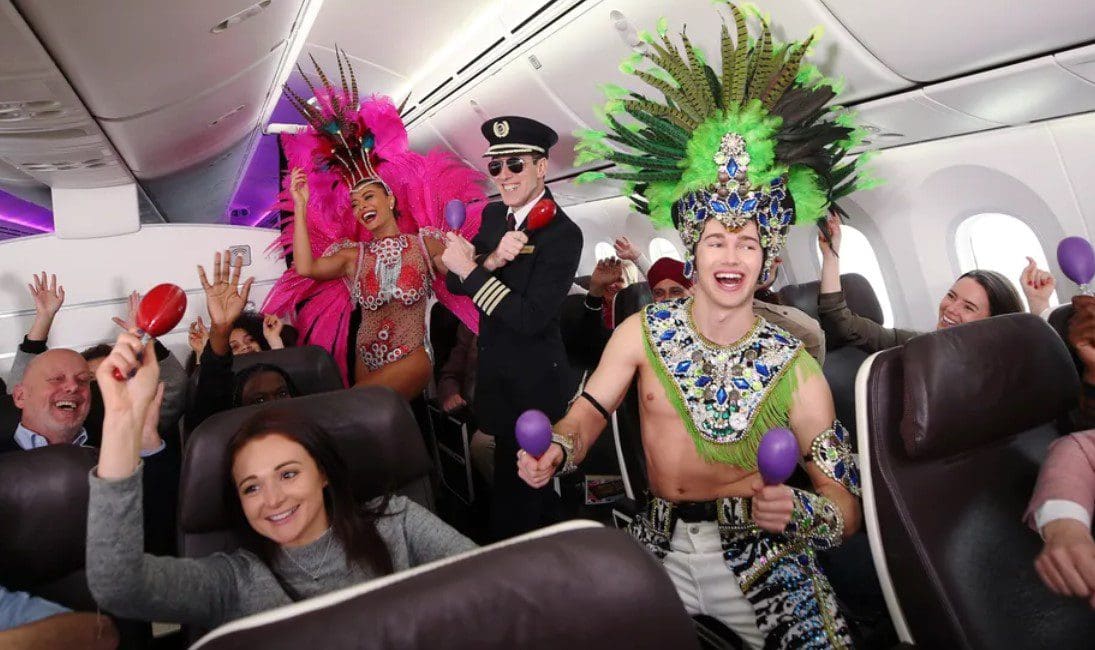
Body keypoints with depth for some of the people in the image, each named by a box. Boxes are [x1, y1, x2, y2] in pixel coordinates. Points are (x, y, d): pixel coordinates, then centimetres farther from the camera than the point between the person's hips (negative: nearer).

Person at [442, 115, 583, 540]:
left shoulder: (563, 233, -19)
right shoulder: (493, 215, 3)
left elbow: (531, 318, -25)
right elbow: (454, 283, -2)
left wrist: (471, 269, -24)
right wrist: (491, 260, -21)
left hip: (534, 382, -7)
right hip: (495, 373, 7)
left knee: (517, 492, 8)